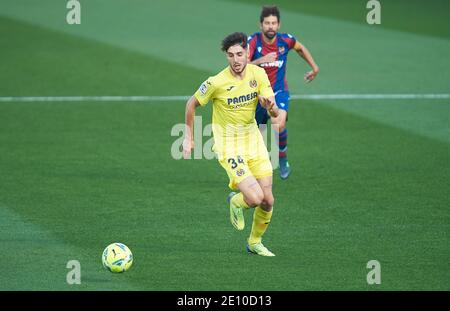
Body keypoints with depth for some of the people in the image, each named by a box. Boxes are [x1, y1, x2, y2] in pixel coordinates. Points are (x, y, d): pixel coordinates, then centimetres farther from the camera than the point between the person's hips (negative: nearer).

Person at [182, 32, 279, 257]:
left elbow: (274, 113, -5)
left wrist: (270, 105, -28)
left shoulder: (258, 74, -6)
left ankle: (255, 242, 29)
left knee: (267, 201, 3)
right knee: (255, 198, -20)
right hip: (229, 146, -5)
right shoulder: (217, 82, -19)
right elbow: (192, 104, -1)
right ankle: (236, 202, 17)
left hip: (254, 141, 5)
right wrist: (188, 137, 2)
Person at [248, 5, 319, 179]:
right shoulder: (253, 41, -16)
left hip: (278, 92, 0)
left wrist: (314, 67, 19)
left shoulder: (286, 40, -8)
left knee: (279, 126, -28)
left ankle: (282, 159, -4)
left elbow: (300, 48, 17)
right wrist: (261, 60, -41)